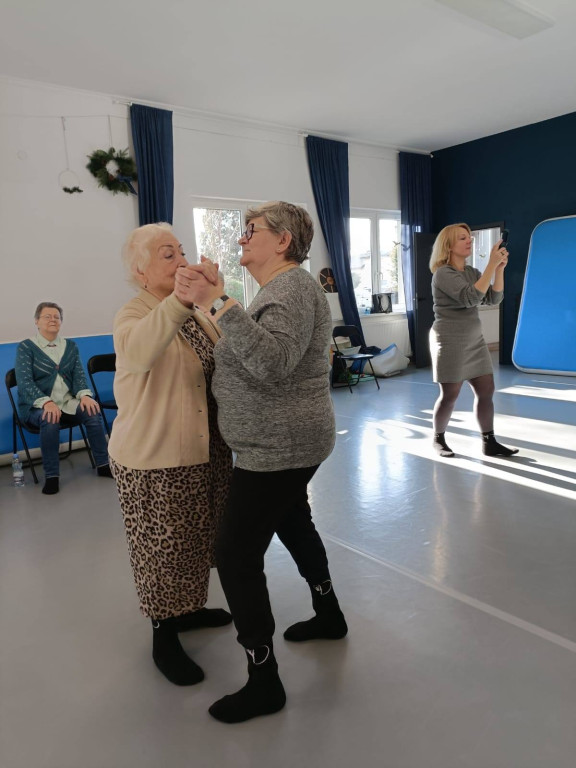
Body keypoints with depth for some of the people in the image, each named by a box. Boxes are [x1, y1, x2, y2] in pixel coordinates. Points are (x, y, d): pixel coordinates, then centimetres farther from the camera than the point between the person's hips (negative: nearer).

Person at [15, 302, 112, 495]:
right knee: (50, 420, -37)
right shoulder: (25, 347, -1)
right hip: (36, 406, -3)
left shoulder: (70, 346, 11)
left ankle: (103, 465, -15)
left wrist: (84, 395, -20)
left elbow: (79, 375, 3)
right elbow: (24, 381, -13)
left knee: (92, 412, -26)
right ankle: (51, 476, -25)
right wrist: (46, 402, -30)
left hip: (67, 403, 3)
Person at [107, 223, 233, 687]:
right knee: (163, 545, 8)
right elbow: (138, 350, -40)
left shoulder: (196, 313, 8)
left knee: (195, 538, 22)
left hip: (206, 450, 7)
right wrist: (179, 300, -54)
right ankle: (164, 638, 29)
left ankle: (187, 609, 45)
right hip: (156, 456, -7)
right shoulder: (133, 315, -14)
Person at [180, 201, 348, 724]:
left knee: (237, 555, -5)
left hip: (279, 448, -11)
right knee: (294, 524, 25)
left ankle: (264, 683, 11)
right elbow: (250, 355, 12)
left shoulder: (292, 287, -17)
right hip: (284, 445, 11)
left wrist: (218, 302, -37)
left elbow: (272, 361, -35)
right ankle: (330, 617, 45)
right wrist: (215, 300, 7)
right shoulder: (282, 287, 16)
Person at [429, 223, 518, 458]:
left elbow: (494, 299, 3)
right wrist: (492, 264, -26)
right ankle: (438, 439, 19)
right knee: (450, 394, -1)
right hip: (450, 341, -7)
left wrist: (500, 268, -8)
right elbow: (471, 298, -26)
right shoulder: (443, 274, -13)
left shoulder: (472, 272, 11)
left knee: (486, 390, 4)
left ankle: (489, 442, 12)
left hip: (474, 340, 7)